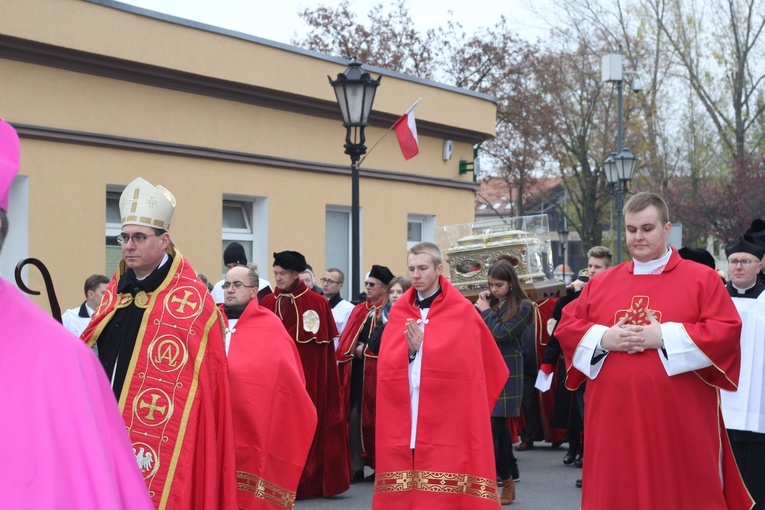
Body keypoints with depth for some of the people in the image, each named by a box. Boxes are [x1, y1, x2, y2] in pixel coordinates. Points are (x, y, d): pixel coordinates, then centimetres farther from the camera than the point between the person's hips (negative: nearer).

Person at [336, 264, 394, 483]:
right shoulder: (360, 310, 17)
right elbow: (345, 341, 13)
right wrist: (355, 350, -5)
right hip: (357, 369, 6)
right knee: (356, 416, 2)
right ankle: (356, 467, 7)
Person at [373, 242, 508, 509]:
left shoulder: (462, 311, 0)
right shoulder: (398, 312, 13)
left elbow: (462, 365, -7)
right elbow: (387, 363, 6)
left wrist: (421, 347, -10)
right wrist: (409, 349, -12)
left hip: (446, 421, -4)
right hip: (402, 416, 4)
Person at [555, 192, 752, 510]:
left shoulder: (702, 278, 2)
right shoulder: (601, 283, 12)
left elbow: (726, 330, -8)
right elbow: (566, 327, 10)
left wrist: (664, 337, -16)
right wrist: (604, 338, -10)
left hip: (678, 420, -3)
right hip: (614, 416, 3)